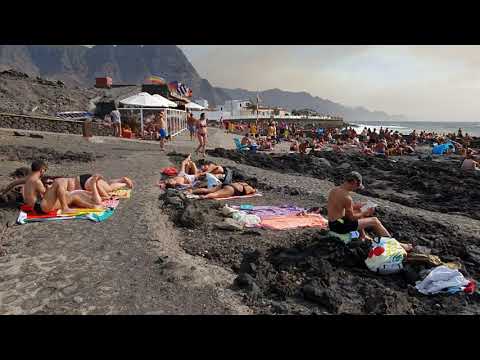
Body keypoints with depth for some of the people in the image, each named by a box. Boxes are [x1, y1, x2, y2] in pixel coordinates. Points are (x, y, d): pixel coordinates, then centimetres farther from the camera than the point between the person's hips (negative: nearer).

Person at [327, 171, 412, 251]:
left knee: (358, 211, 30)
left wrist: (354, 206, 15)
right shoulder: (347, 197, -23)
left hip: (332, 223, 9)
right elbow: (351, 218, -14)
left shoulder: (333, 190, 3)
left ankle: (362, 236, 34)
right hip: (340, 226, -9)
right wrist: (366, 213, 1)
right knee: (374, 221, 1)